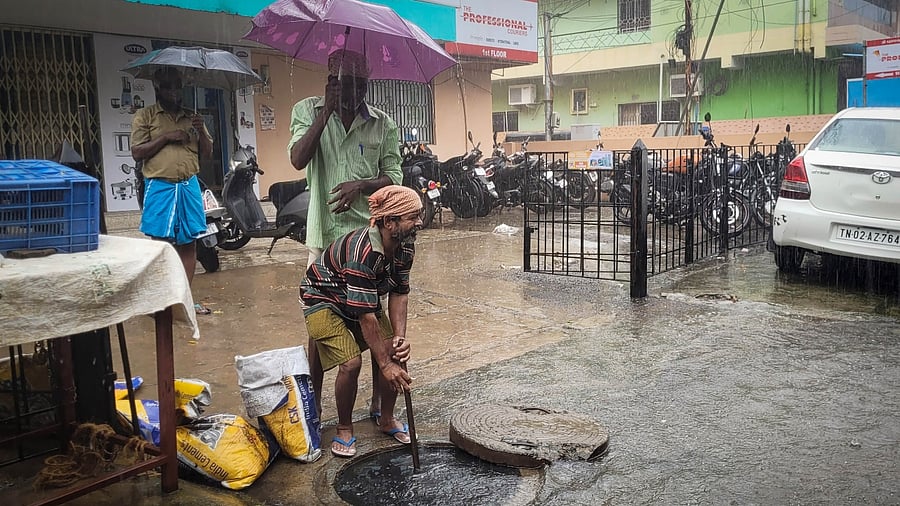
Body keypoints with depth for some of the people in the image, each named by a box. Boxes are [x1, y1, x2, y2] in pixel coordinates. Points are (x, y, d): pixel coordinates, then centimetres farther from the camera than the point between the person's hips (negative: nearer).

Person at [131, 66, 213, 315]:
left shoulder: (191, 117, 15)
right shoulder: (145, 116, 4)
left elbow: (208, 151, 13)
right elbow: (137, 153, -4)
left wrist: (201, 130, -6)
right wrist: (167, 137, -12)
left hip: (189, 187, 4)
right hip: (160, 188, -3)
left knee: (188, 243, 5)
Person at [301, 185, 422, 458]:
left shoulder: (405, 246, -14)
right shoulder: (362, 251, -38)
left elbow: (399, 292, -7)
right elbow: (366, 315, -36)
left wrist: (400, 337, -21)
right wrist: (385, 365, -32)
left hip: (364, 298, 7)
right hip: (324, 299, -7)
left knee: (397, 352, -6)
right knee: (351, 362, -22)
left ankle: (387, 419, 15)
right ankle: (344, 429, 3)